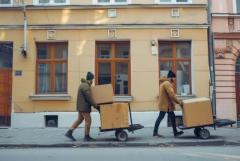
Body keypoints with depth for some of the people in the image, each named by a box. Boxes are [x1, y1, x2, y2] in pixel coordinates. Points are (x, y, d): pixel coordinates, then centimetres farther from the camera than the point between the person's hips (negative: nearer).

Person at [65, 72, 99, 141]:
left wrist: (94, 105, 23)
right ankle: (86, 137, 6)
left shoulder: (83, 84, 16)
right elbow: (89, 98, -20)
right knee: (88, 121, -2)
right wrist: (96, 106, -15)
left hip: (81, 106, 10)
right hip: (84, 107, -10)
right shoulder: (85, 86, -18)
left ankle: (69, 132, 14)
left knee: (79, 119, 15)